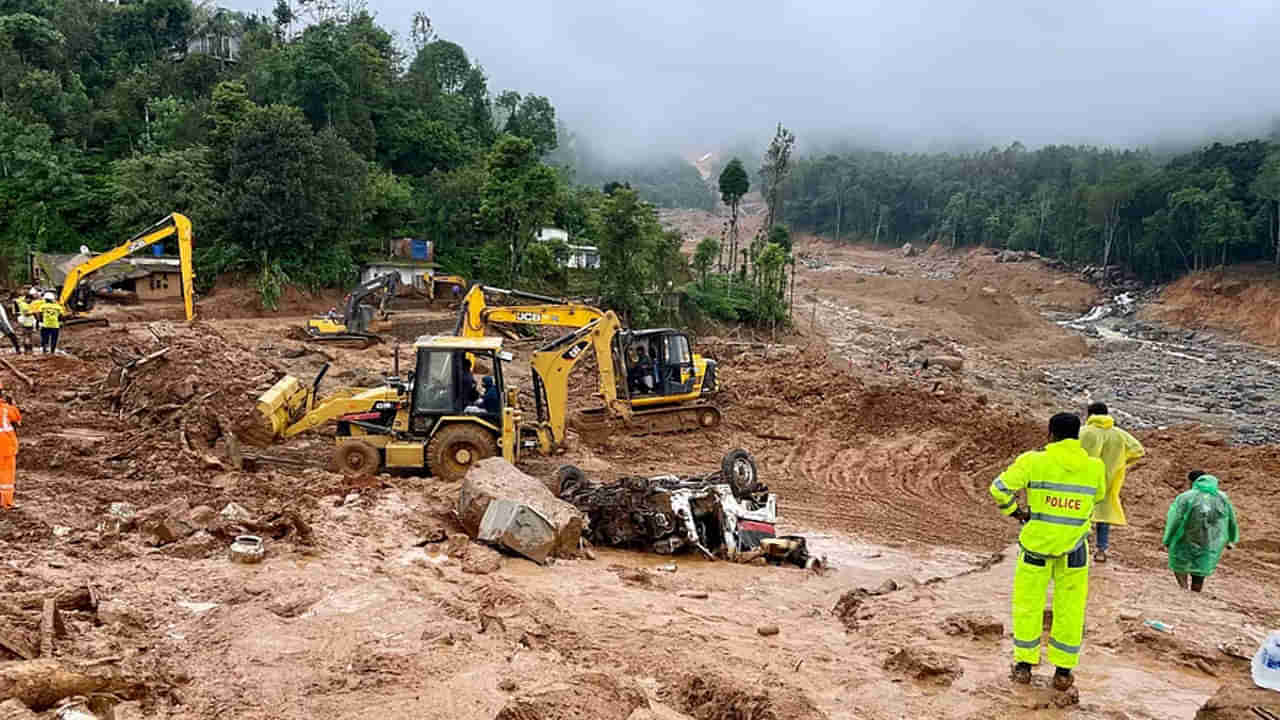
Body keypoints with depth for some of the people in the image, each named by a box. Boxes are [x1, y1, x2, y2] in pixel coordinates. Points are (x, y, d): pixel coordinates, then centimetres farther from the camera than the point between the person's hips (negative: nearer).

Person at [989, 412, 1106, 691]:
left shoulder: (1034, 461, -11)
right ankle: (1063, 671, 18)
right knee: (1070, 608, 13)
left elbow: (1000, 487, -14)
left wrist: (1015, 512, 0)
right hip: (1074, 548, 2)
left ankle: (1024, 666, 19)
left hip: (1037, 543, -1)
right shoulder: (1095, 467, -3)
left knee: (1028, 603, 13)